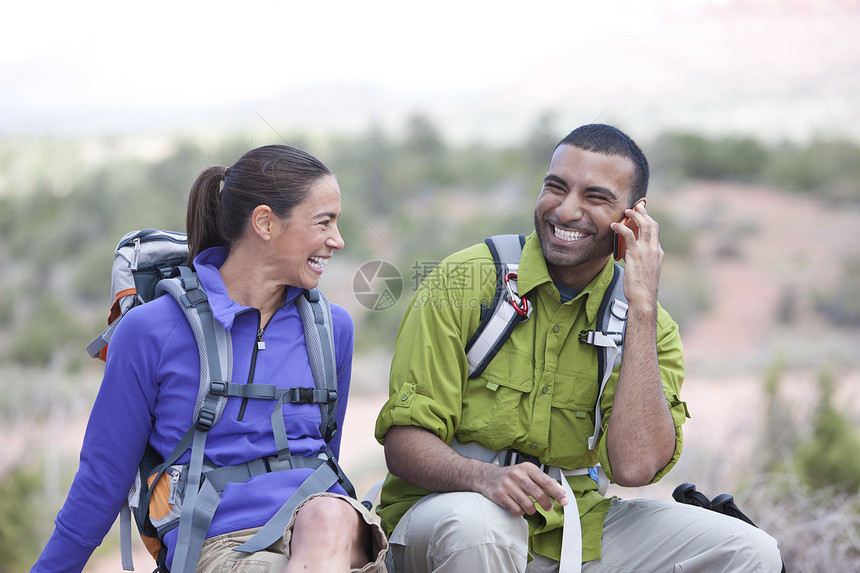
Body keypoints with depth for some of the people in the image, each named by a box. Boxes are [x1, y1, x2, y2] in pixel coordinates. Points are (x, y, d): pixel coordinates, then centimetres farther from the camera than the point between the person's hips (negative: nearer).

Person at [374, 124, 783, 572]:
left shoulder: (647, 322, 1)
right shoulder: (463, 283, -6)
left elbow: (634, 466, -17)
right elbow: (404, 441, -11)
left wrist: (642, 306, -17)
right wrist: (484, 476, -34)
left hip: (573, 523, 3)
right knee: (476, 524, -38)